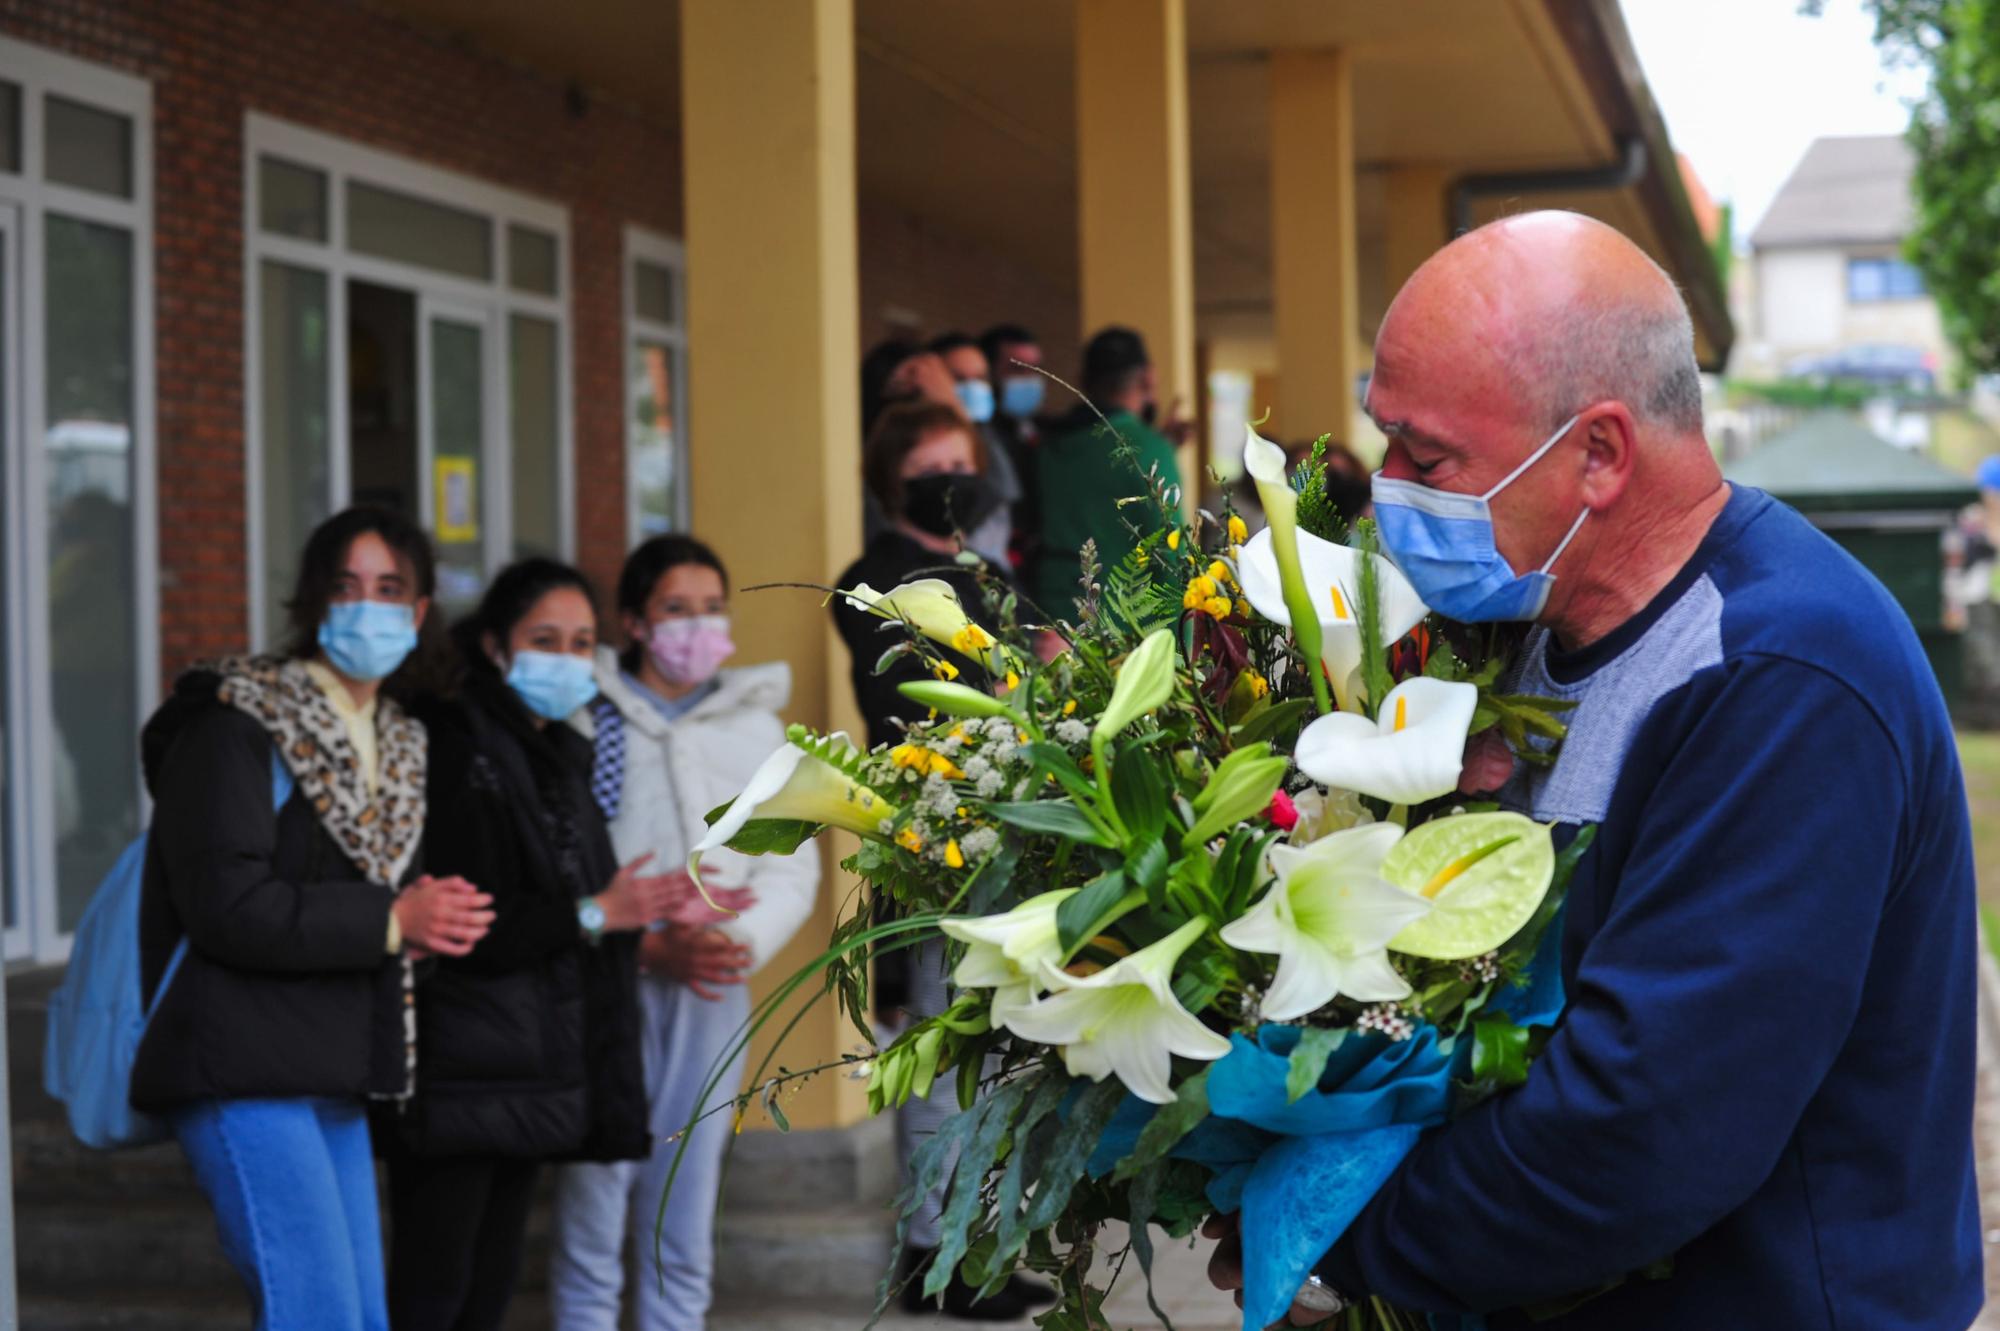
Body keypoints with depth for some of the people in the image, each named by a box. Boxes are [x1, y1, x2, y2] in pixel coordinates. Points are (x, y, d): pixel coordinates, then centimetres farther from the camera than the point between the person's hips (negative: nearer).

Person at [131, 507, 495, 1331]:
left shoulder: (397, 743, 18)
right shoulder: (234, 728, -8)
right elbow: (226, 905, -19)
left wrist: (435, 919, 1)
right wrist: (390, 921, -16)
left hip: (332, 1076, 9)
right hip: (245, 1069, -9)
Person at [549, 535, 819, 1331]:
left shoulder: (757, 727, 14)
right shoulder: (587, 723, 1)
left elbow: (792, 869, 9)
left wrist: (743, 943, -8)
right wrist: (648, 944, -14)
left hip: (714, 993, 3)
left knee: (683, 1229, 6)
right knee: (592, 1216, -4)